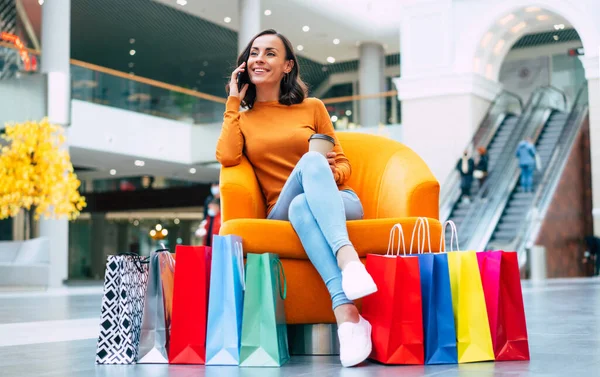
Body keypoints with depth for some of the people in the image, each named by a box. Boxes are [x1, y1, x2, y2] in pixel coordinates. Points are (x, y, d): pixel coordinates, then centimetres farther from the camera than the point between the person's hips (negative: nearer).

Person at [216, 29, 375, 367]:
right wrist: (233, 101, 5)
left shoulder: (312, 107, 15)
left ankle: (345, 314, -54)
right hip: (283, 214, 0)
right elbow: (227, 157, -5)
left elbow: (343, 163, 14)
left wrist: (334, 173, -10)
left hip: (338, 203, 0)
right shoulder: (241, 117, 16)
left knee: (302, 206, -35)